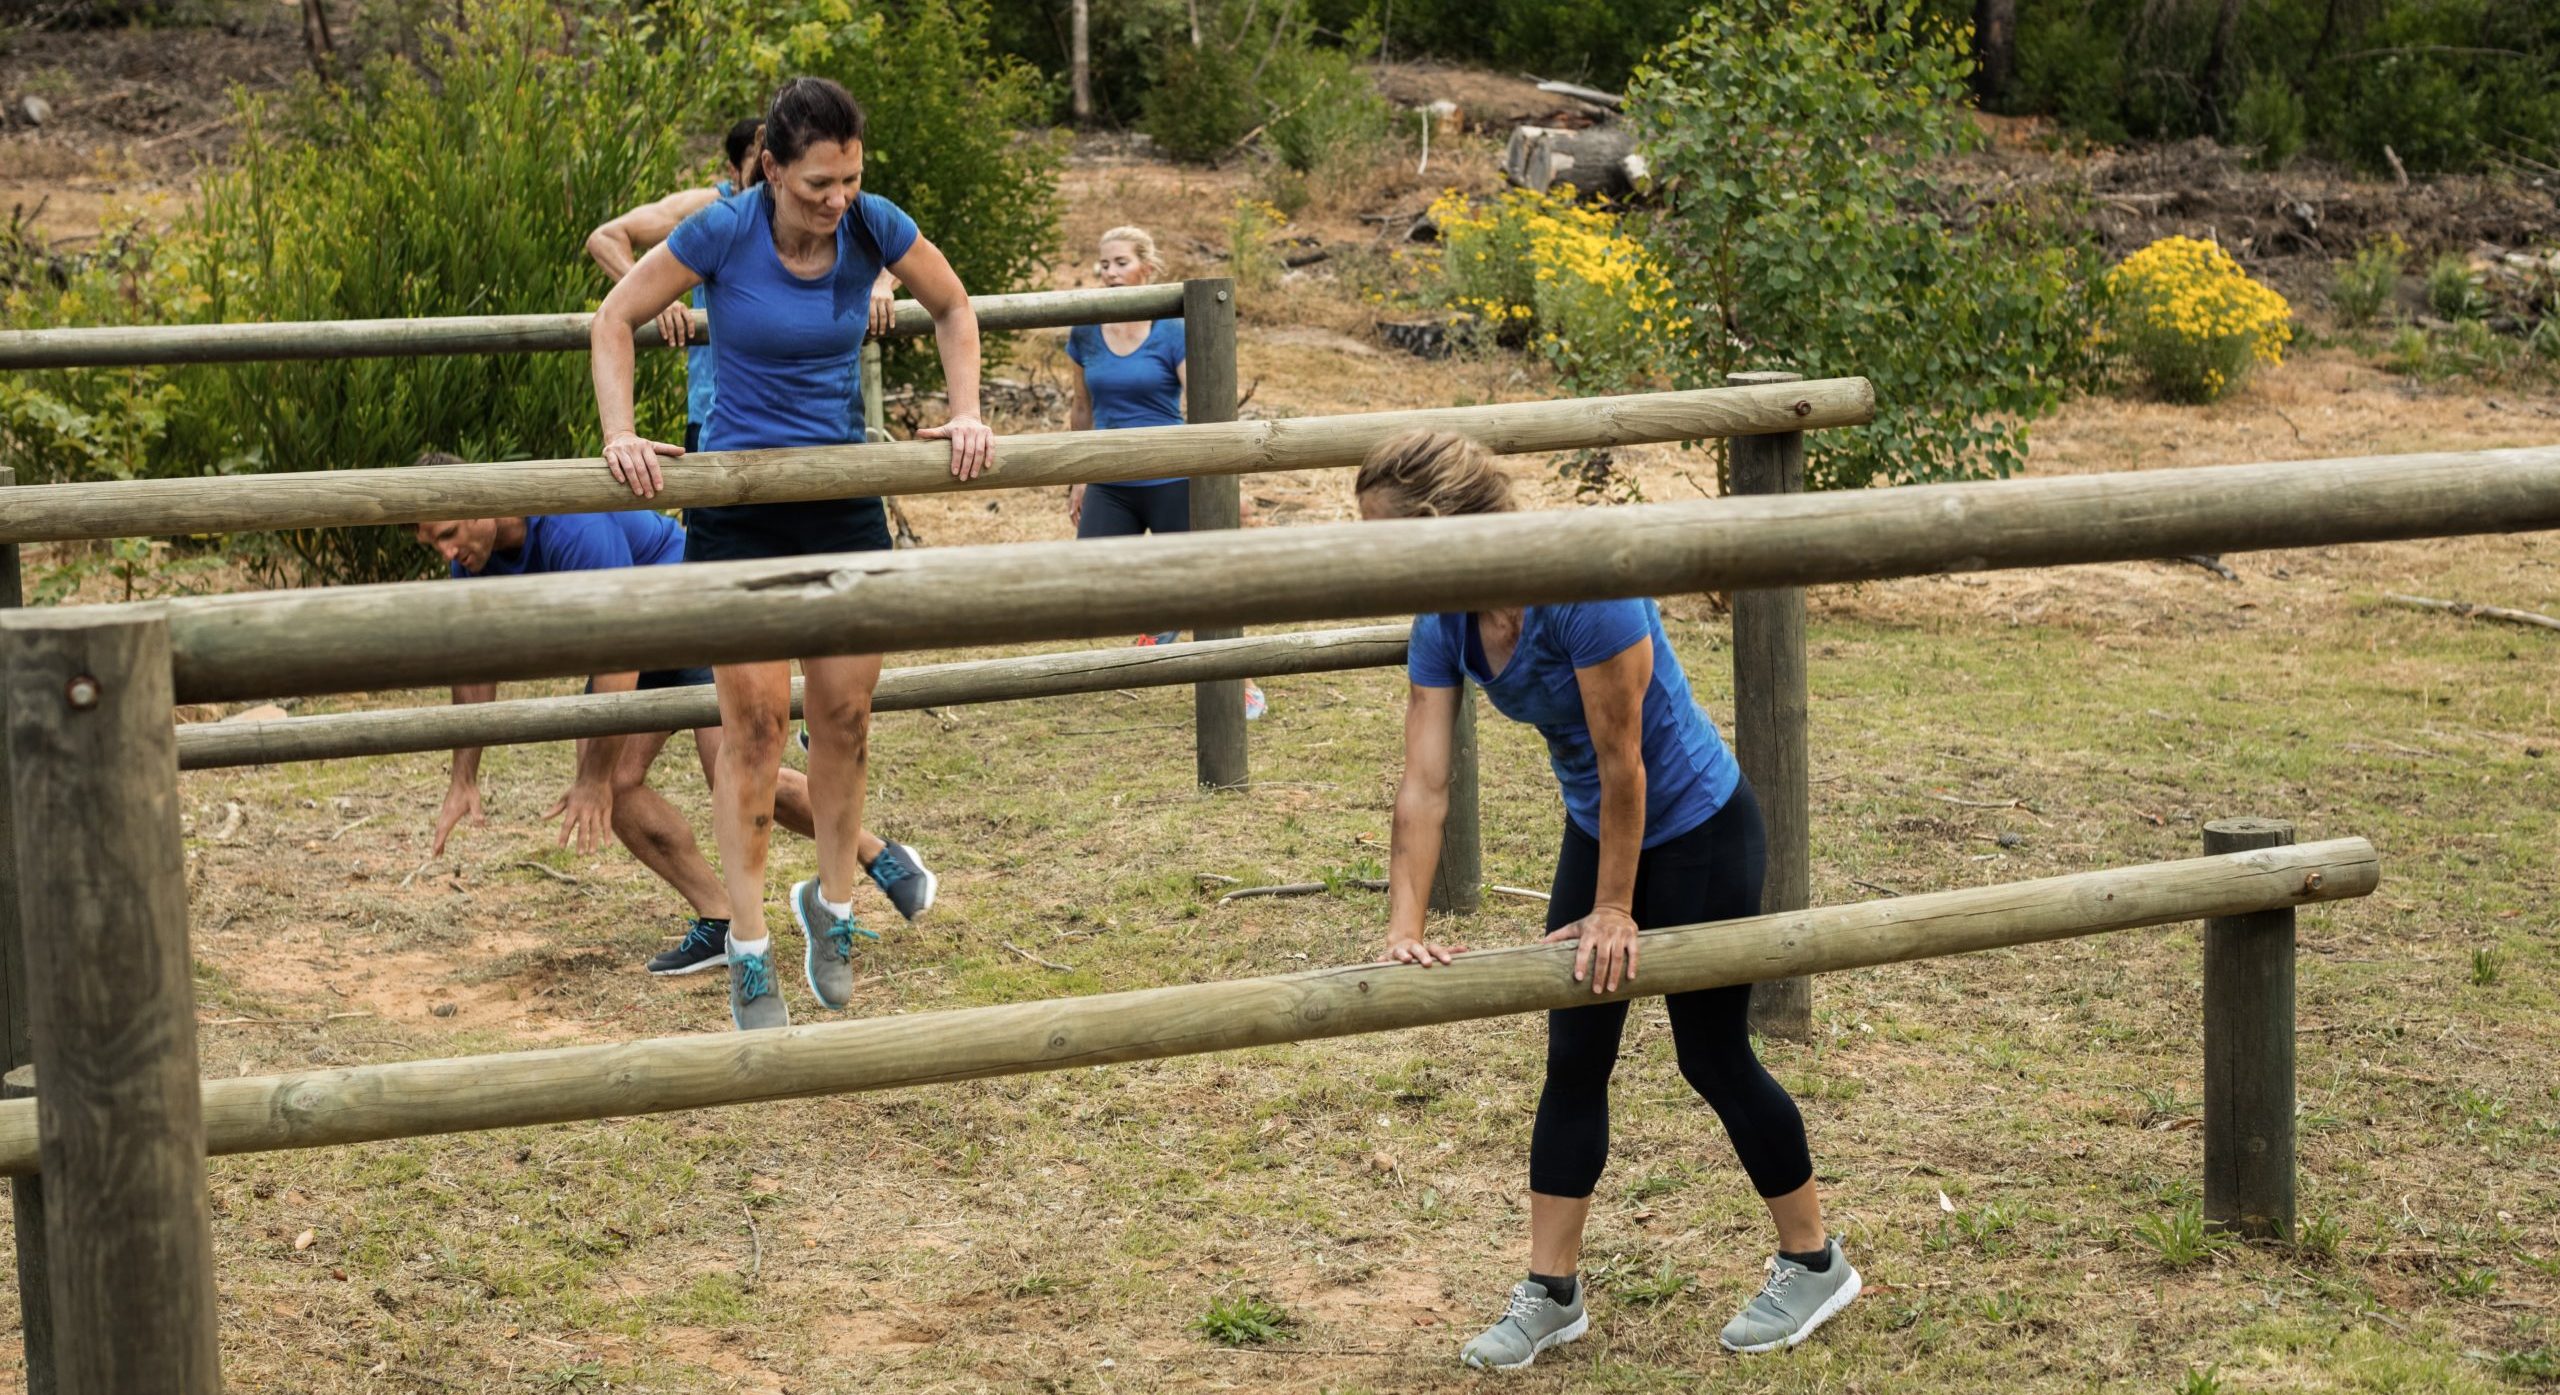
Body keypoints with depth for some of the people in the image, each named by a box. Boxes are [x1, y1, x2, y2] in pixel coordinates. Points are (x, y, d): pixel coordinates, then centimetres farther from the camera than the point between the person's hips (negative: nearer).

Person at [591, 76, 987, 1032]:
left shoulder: (875, 228, -9)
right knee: (754, 721, -6)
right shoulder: (723, 232, -16)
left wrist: (966, 415, -1)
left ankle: (833, 903, 28)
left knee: (844, 714, 6)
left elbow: (952, 307, 10)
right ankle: (749, 955, 1)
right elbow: (616, 319, -6)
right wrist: (620, 437, -17)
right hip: (736, 503, -3)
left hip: (842, 499, 3)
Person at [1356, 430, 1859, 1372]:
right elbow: (1424, 783, -10)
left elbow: (1621, 763, -26)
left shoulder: (1584, 586, -33)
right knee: (1572, 1059, 7)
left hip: (1700, 832, -7)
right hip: (1599, 831, 7)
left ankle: (1815, 1264, 22)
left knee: (1713, 1057, 3)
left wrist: (1614, 912, -19)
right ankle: (1551, 1293, 17)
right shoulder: (1443, 625, -10)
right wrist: (1405, 924, -18)